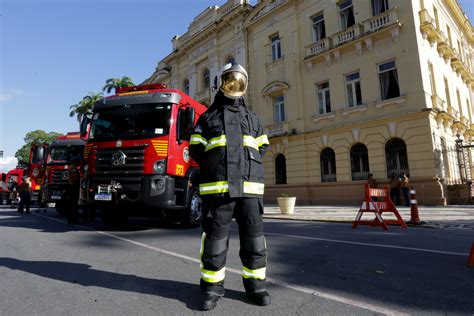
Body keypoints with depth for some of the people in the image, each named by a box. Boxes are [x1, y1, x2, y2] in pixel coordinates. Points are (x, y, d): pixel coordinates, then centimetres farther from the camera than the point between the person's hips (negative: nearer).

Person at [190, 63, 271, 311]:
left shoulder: (252, 118, 21)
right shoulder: (208, 116, 13)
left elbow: (262, 147, 21)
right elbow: (196, 148, 9)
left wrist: (249, 162, 5)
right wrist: (212, 164, -3)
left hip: (249, 186, 3)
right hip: (217, 186, -2)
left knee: (254, 237, 5)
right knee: (215, 237, 1)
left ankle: (255, 285, 20)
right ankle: (211, 287, 16)